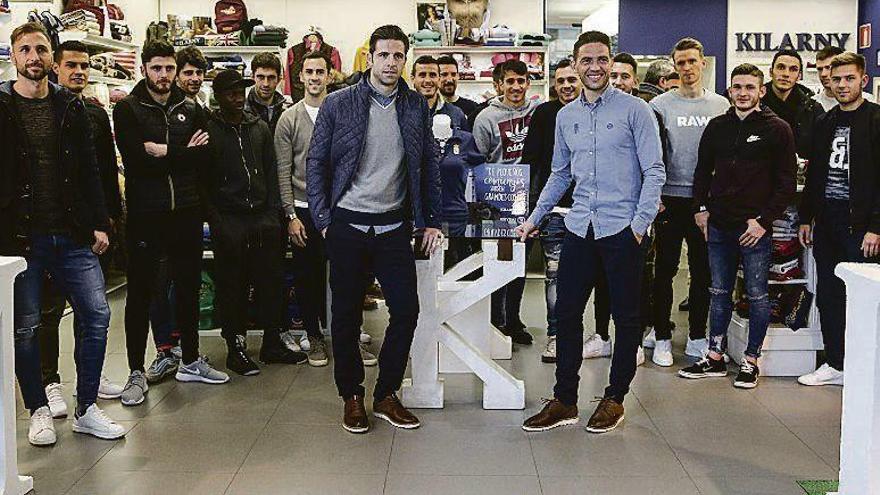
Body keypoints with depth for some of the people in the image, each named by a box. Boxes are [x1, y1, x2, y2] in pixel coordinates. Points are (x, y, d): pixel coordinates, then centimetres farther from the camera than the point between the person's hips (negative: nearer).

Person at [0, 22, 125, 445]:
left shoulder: (71, 107, 8)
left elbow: (89, 170, 10)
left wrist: (99, 224, 3)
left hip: (72, 235, 3)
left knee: (96, 315, 0)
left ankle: (86, 409, 14)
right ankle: (39, 410, 22)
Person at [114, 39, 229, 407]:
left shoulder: (191, 110, 10)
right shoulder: (128, 110, -2)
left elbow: (203, 155, -4)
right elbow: (135, 160, -16)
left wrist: (165, 152, -13)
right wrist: (183, 154, -11)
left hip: (186, 212, 4)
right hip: (145, 214, -4)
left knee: (188, 288, 13)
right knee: (140, 292, 4)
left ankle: (190, 362, 27)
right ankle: (137, 372, 14)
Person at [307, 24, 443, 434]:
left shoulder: (417, 107, 6)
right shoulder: (338, 104, -2)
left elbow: (429, 166, 10)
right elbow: (316, 163, 1)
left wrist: (431, 221, 6)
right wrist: (323, 220, -5)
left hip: (393, 227, 2)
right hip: (347, 227, -2)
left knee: (407, 310, 0)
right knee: (346, 316, 6)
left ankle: (387, 395, 17)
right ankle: (352, 397, 22)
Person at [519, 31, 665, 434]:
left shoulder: (634, 110, -4)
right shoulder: (566, 116, 12)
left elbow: (654, 171, -6)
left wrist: (641, 223, -13)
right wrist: (534, 218, 16)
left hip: (622, 229, -4)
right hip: (580, 227, 5)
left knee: (626, 317, 6)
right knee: (566, 313, 5)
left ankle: (615, 398, 20)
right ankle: (564, 400, 16)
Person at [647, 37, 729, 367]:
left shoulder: (721, 106, 9)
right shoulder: (660, 105, 2)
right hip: (670, 198, -2)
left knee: (703, 271, 7)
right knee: (665, 269, 3)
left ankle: (697, 338, 17)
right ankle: (662, 337, 12)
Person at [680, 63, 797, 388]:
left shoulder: (777, 129, -3)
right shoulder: (717, 127, 10)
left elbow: (787, 182, -4)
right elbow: (703, 171, 19)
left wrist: (764, 220, -11)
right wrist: (701, 208, 7)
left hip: (756, 229, -4)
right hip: (719, 227, 5)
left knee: (757, 295, 4)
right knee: (720, 294, 11)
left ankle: (751, 361, 15)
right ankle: (715, 358, 20)